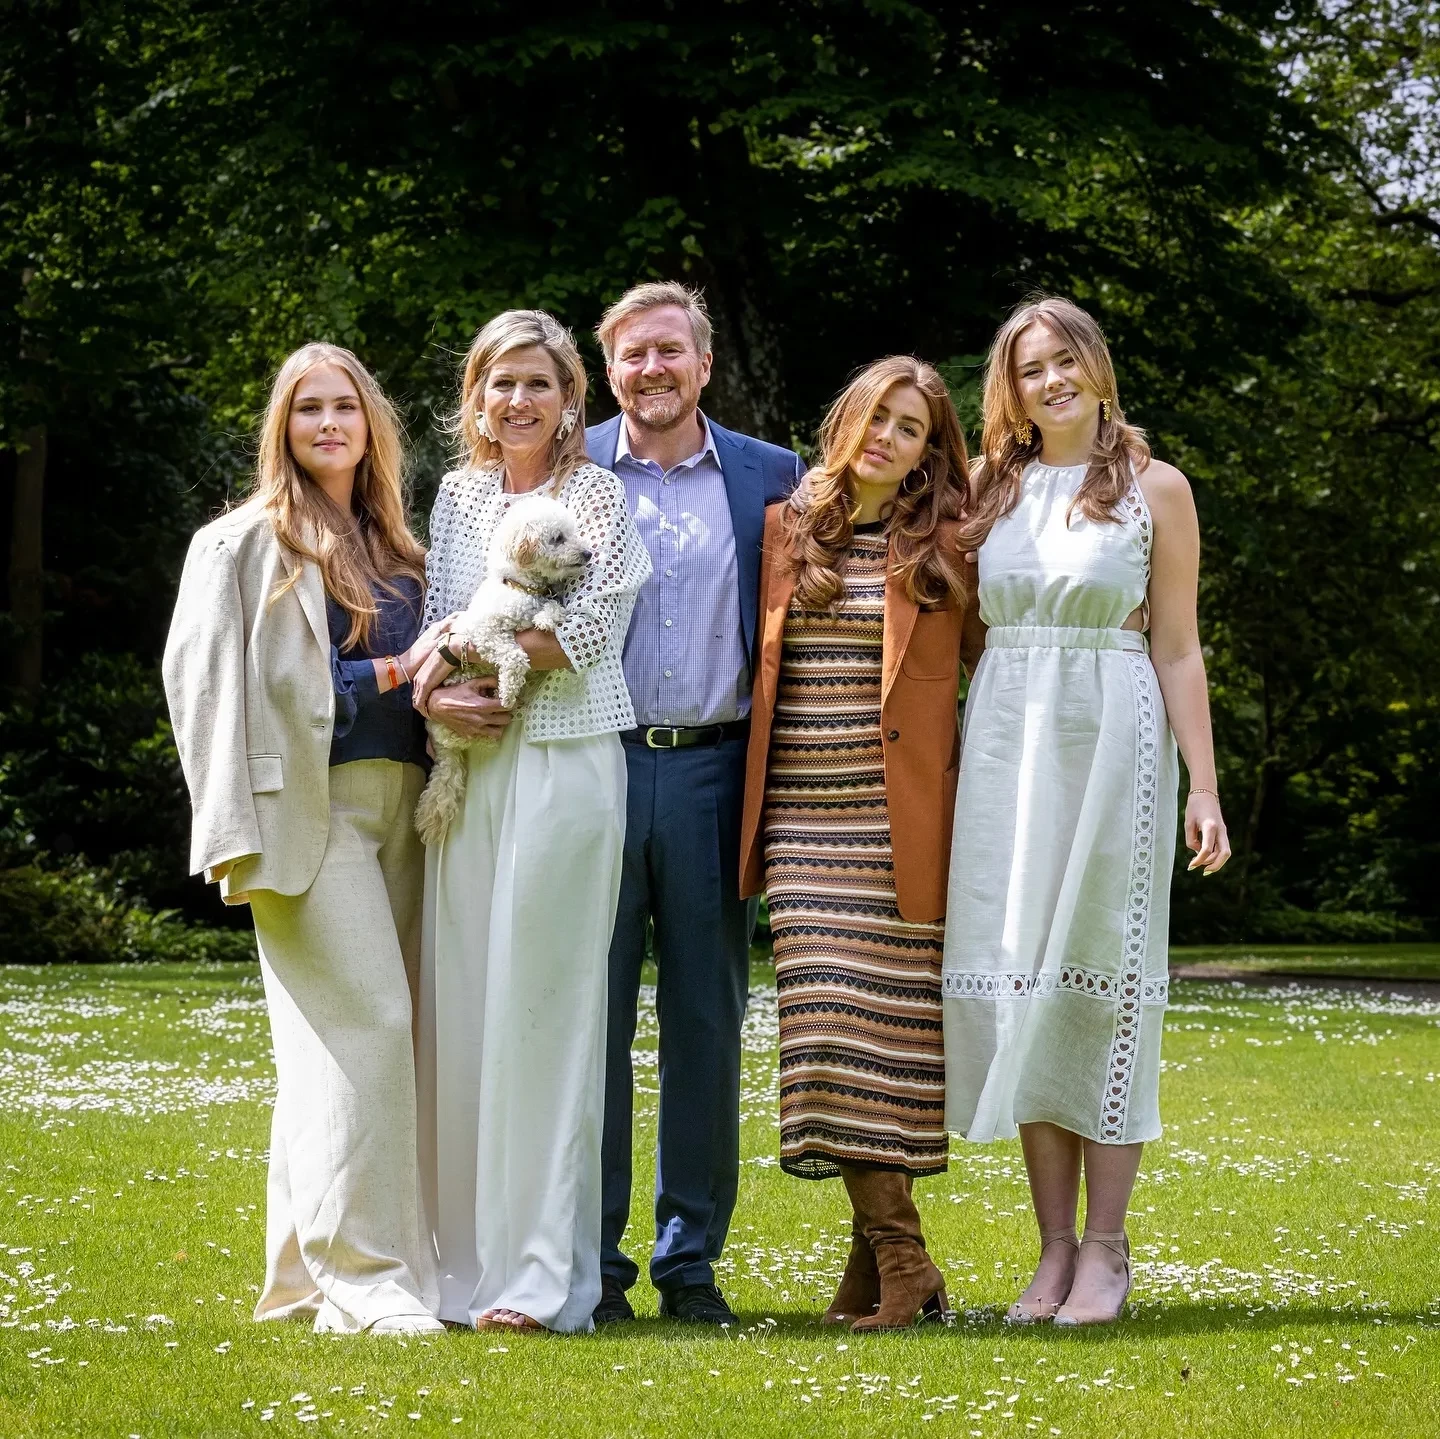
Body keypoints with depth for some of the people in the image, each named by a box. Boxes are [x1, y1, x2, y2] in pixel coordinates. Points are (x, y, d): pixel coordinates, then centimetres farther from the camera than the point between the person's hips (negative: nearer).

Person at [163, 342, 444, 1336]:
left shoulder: (396, 550, 20)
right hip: (310, 803, -6)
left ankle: (310, 1271, 10)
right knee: (367, 1023, -16)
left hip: (400, 805, 7)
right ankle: (363, 1278, -15)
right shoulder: (246, 546, 1)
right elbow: (241, 690, -6)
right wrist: (393, 674, -11)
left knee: (336, 1045, 6)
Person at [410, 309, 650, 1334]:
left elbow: (588, 633, -9)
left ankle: (545, 1276, -7)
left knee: (542, 1007, -7)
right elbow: (438, 628, 13)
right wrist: (433, 688, -8)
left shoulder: (599, 495, 1)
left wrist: (471, 648, -5)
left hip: (565, 765, -5)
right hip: (468, 769, 5)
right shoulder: (458, 495, 16)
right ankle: (467, 1262, 8)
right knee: (460, 1006, 2)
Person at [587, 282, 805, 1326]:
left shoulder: (771, 478, 8)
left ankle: (693, 1257, 13)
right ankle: (590, 1259, 7)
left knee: (708, 1018, 5)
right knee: (592, 1013, 1)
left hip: (714, 769, 1)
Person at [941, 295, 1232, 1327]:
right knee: (1015, 979, 1)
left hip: (1111, 739, -4)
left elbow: (1178, 649, 1)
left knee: (1101, 977, -4)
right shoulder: (993, 493, 13)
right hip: (1004, 740, 4)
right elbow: (966, 633, 15)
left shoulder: (1155, 489, 3)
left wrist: (1204, 789, -5)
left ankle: (1106, 1250, 1)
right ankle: (1055, 1247, 7)